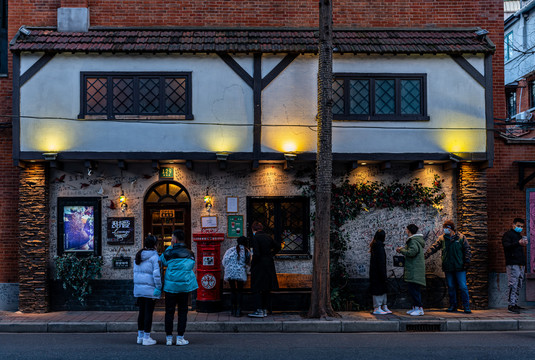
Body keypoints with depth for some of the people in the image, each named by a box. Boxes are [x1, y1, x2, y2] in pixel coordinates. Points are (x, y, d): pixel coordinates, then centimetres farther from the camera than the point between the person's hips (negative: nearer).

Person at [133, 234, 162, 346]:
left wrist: (137, 286, 18)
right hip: (150, 288, -7)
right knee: (149, 312, -1)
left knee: (142, 311, 15)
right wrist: (158, 287, -12)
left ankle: (140, 336, 22)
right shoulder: (154, 256, -12)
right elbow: (156, 273, -17)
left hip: (139, 287, 7)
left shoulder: (138, 256, 11)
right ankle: (146, 338, 3)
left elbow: (135, 272, 14)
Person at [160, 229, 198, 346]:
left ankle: (169, 337, 10)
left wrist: (171, 247, 8)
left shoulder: (169, 253, -7)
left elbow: (161, 261, 11)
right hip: (185, 286, 2)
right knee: (182, 311, 8)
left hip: (170, 287, -2)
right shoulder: (190, 254, 2)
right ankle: (180, 338, 7)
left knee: (169, 311, 7)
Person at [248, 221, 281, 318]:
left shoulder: (255, 237, -13)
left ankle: (259, 311, -4)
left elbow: (256, 254, -19)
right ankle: (265, 310, 15)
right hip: (269, 264, 7)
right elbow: (278, 247, 17)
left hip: (259, 265, -7)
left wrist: (252, 265, -9)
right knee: (267, 289, 11)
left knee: (257, 289, -1)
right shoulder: (268, 237, 8)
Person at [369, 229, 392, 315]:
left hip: (374, 272, 10)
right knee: (379, 288, -4)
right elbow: (381, 261, -20)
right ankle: (377, 308, 0)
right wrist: (383, 274, -18)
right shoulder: (379, 246, -17)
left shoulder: (374, 245, 13)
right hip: (378, 272, -10)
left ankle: (384, 307, 19)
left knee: (382, 288, 14)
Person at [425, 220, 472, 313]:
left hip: (459, 267, -3)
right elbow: (434, 247, 0)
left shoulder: (461, 237, 1)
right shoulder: (442, 238, 7)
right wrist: (426, 255, -14)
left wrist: (467, 261, -6)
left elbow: (467, 249, 2)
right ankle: (453, 306, 20)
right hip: (448, 268, 3)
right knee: (451, 287, 10)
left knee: (463, 287, -5)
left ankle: (466, 307, 2)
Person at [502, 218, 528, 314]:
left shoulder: (519, 236, 24)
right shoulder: (508, 234, -1)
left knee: (519, 285, 8)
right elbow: (506, 246, -17)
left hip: (521, 264, 9)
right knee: (513, 284, -13)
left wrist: (524, 244, 13)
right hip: (512, 264, -9)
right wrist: (518, 243, -27)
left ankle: (515, 303, 13)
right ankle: (511, 305, -15)